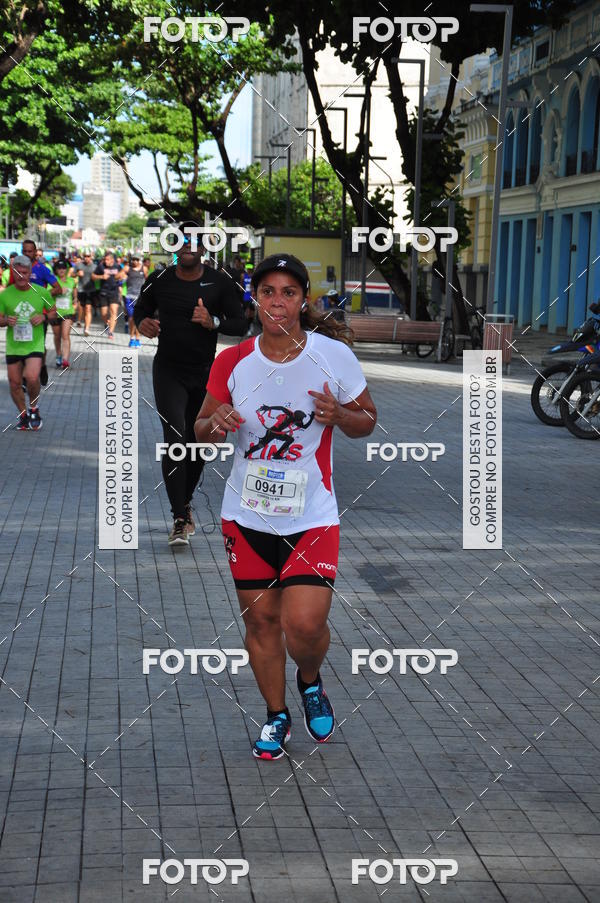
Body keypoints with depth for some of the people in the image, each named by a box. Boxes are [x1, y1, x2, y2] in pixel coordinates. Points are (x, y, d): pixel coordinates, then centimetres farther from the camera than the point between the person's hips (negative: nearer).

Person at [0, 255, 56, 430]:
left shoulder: (42, 292, -3)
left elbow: (53, 311, 12)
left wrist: (44, 317, -10)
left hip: (35, 345, -2)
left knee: (32, 378, -21)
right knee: (15, 384, 8)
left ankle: (34, 407, 8)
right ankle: (23, 414, 31)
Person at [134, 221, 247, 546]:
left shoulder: (220, 283, -5)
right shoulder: (159, 280, -3)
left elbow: (240, 324, -3)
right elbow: (140, 308, 13)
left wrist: (213, 322, -23)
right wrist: (142, 323, -10)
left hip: (205, 373, 2)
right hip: (169, 371, -2)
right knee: (175, 437, -17)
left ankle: (185, 503, 38)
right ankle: (180, 520, -16)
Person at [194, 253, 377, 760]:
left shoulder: (334, 355, -7)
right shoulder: (232, 363, -3)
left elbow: (368, 421, 4)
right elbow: (202, 428, 9)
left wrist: (338, 415, -18)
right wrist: (216, 424, -15)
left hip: (312, 515, -2)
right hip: (248, 514, 2)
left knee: (305, 623, -13)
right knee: (260, 619, 10)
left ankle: (310, 681, 22)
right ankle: (277, 717, 31)